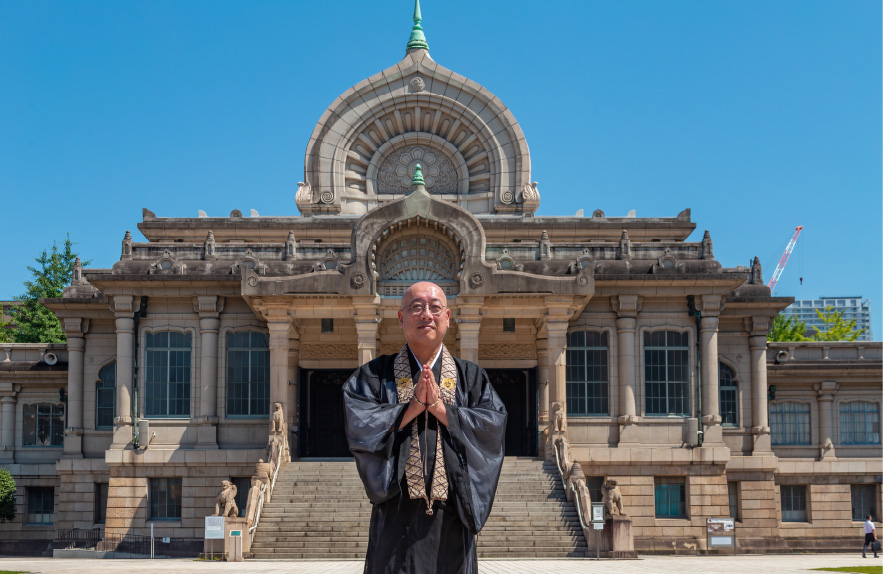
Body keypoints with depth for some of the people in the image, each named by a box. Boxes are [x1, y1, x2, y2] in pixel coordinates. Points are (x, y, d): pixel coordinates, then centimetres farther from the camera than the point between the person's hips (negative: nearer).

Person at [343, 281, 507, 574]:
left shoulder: (471, 377, 10)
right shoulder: (375, 375, 7)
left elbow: (493, 424, -5)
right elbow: (358, 427, -8)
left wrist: (440, 407, -12)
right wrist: (412, 407, -12)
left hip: (450, 514, 1)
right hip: (396, 511, -1)